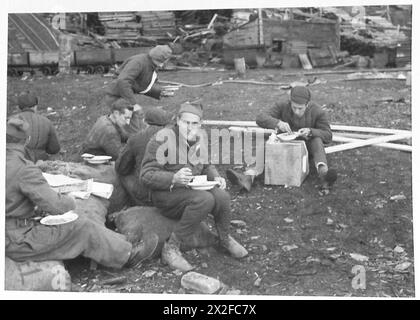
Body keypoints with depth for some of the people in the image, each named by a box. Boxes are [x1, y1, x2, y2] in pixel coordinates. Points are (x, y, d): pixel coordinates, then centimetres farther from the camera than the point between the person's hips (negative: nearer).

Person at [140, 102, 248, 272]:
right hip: (166, 193, -6)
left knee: (222, 197, -22)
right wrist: (174, 179, -32)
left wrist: (215, 177, 0)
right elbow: (147, 176, -16)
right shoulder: (162, 139, -15)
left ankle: (225, 238, 9)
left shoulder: (199, 139, 6)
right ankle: (170, 248, -21)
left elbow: (207, 166, 23)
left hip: (192, 189, 6)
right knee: (204, 199, -32)